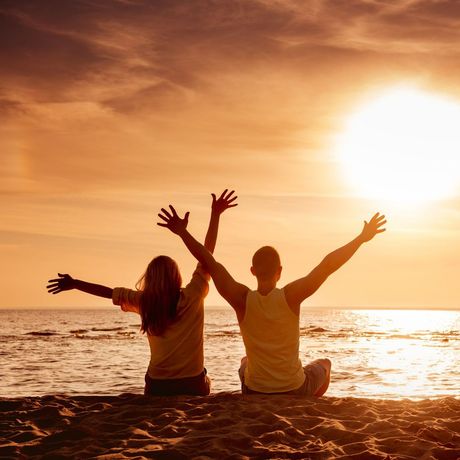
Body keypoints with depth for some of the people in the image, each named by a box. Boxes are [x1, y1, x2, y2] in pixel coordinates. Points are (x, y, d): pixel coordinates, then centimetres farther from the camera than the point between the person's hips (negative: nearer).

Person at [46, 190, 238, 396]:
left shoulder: (145, 302, -2)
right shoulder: (192, 297, -8)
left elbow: (111, 292, 8)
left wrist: (74, 284, 20)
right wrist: (215, 214, -5)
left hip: (157, 386, 2)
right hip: (193, 385, -2)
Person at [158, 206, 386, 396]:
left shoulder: (242, 299, -18)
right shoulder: (290, 296, -21)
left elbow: (209, 263, -15)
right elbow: (328, 265, -18)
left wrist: (182, 232, -7)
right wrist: (362, 238, -12)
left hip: (254, 393, 2)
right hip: (296, 391, -1)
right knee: (324, 364, 32)